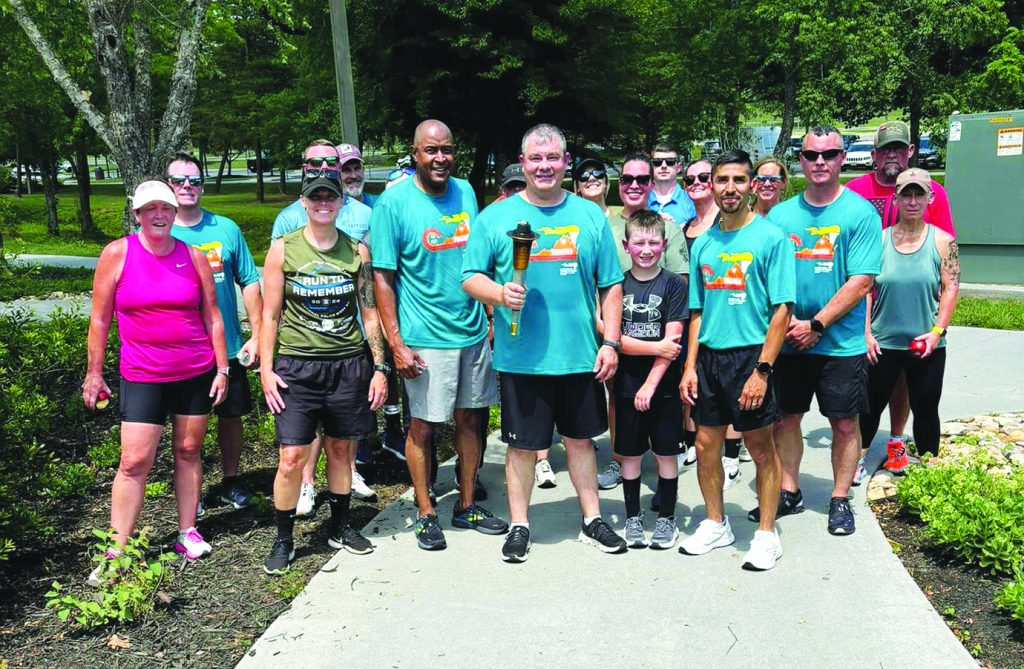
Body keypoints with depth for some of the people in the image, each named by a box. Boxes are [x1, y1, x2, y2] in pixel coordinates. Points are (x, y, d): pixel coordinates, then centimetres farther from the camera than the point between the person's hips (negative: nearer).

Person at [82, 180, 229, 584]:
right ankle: (116, 553, 4)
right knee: (134, 462, -5)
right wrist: (94, 372, 1)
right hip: (142, 376, -2)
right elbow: (100, 318, 1)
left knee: (188, 451, 10)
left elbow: (212, 318, 7)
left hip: (197, 373, 2)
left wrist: (222, 368, 4)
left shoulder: (193, 257, 2)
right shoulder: (117, 254, -3)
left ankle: (188, 532, 24)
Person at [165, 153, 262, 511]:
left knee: (231, 416, 12)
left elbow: (249, 283, 5)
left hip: (228, 348, 1)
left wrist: (257, 335, -1)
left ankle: (231, 481, 30)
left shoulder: (226, 229, 1)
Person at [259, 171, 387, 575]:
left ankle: (340, 528, 30)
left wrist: (379, 367, 4)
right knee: (292, 458, -5)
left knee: (341, 450, 12)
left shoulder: (356, 250, 4)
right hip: (297, 365, -2)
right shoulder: (283, 249, 0)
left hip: (348, 364, 2)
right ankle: (283, 540, 12)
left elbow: (369, 313, 7)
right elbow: (270, 314, 1)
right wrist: (266, 369, -5)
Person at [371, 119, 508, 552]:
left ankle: (467, 506, 26)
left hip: (473, 331, 5)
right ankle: (426, 514, 20)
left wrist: (491, 314, 11)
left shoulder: (465, 191, 6)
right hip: (425, 338, -5)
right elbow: (382, 277, -10)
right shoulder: (394, 203, -10)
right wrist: (396, 344, -14)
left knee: (470, 418, 12)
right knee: (422, 426, 4)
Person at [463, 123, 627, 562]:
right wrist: (498, 293, -20)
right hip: (521, 358, -2)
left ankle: (592, 521, 29)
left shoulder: (591, 216, 7)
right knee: (522, 444, 7)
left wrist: (610, 342, 1)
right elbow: (470, 277, 1)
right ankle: (519, 526, 22)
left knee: (580, 439, 15)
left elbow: (611, 285, 8)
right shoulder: (495, 217, 1)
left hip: (580, 356, 2)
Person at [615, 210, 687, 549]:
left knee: (666, 453, 6)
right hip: (627, 385, 1)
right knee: (630, 454, 9)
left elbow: (673, 340, -8)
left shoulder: (674, 284, -2)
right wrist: (655, 347, -13)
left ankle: (666, 518, 20)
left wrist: (651, 384, -14)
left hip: (663, 385, -1)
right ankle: (632, 517, 23)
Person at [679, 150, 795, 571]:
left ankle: (766, 534, 20)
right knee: (706, 444, 11)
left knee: (761, 448, 5)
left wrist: (762, 370, -17)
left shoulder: (770, 238, -7)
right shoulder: (703, 243, 9)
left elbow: (782, 309, -11)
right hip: (709, 355, 5)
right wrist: (690, 366, 6)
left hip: (750, 356, -5)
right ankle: (716, 524, 29)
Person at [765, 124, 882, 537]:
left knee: (845, 423, 6)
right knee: (785, 418, 11)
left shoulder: (860, 213, -6)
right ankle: (788, 493, 27)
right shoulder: (780, 214, 5)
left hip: (841, 343, -3)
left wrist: (815, 325, -16)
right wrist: (785, 322, -10)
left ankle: (840, 500, 21)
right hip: (787, 342, 3)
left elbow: (861, 281, -13)